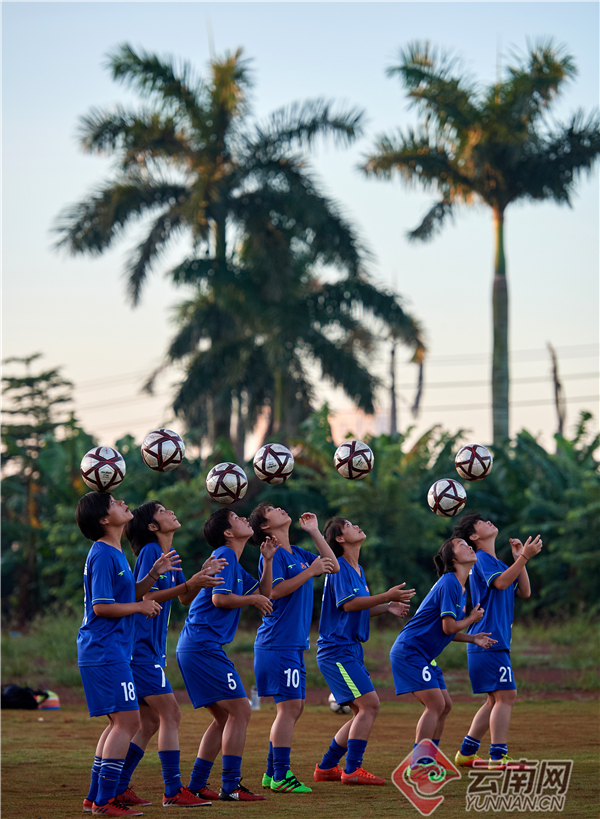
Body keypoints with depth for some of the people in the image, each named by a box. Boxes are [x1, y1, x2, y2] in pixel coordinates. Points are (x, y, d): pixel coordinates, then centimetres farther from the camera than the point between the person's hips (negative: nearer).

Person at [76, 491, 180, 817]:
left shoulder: (114, 554, 16)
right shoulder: (102, 556, -15)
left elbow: (128, 595, 24)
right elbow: (102, 607, -20)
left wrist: (154, 573, 11)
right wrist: (141, 607, -10)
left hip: (113, 652, 10)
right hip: (105, 652, -10)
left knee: (122, 723, 14)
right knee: (127, 721, -12)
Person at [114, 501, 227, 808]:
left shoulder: (169, 554, 15)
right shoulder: (149, 552, -11)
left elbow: (185, 599, 19)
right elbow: (145, 597, -18)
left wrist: (202, 576, 2)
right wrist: (189, 584, -22)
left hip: (151, 648, 9)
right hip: (140, 648, -9)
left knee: (150, 722, 11)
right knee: (171, 715, -9)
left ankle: (117, 788, 13)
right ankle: (173, 792, -7)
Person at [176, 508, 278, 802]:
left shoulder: (234, 564, 22)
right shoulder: (224, 555, -9)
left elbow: (263, 593, 23)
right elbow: (220, 598, -18)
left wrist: (268, 560, 12)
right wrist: (253, 599, -5)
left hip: (195, 647, 11)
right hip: (204, 645, -11)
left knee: (224, 718, 14)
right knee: (239, 710, -9)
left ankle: (195, 786, 14)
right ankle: (231, 787, -10)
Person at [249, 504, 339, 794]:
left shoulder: (296, 553, 16)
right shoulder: (273, 554, -9)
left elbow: (333, 566, 19)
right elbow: (275, 591, -18)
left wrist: (314, 531, 15)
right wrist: (310, 572, -17)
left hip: (294, 644, 9)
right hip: (278, 643, -9)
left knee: (294, 708, 10)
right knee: (289, 706, -10)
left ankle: (273, 773, 17)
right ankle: (281, 776, -8)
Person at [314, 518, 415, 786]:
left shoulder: (357, 570, 18)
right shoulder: (339, 567, -10)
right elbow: (348, 603, -21)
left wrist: (387, 607, 7)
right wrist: (387, 596, -21)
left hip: (351, 650, 10)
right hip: (336, 650, -10)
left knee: (364, 711, 10)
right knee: (369, 704, -17)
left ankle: (326, 768, 16)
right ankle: (352, 770, -15)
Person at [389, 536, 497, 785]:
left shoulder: (459, 587, 15)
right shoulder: (449, 583, -17)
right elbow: (449, 627, -21)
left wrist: (473, 639, 11)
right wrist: (472, 619, -4)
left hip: (423, 656, 10)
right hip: (409, 651, -10)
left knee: (444, 706, 9)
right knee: (435, 704, -15)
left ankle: (425, 763, 15)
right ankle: (418, 767, -15)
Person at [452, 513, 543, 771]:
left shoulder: (497, 562, 22)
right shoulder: (481, 559, -7)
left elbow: (524, 591, 17)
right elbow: (501, 582, -25)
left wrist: (519, 558, 10)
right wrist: (524, 557, -27)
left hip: (497, 641, 10)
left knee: (496, 700, 12)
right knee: (506, 695, -14)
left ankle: (466, 753, 16)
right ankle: (498, 757, -16)